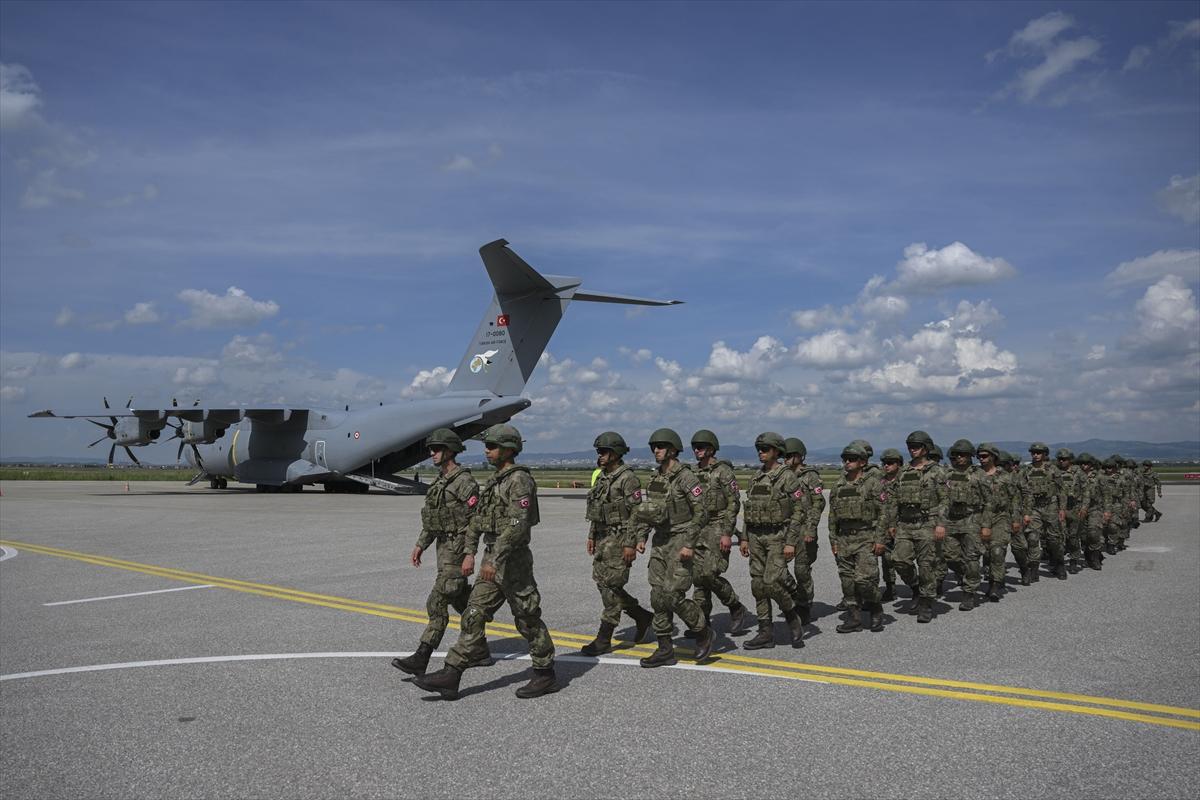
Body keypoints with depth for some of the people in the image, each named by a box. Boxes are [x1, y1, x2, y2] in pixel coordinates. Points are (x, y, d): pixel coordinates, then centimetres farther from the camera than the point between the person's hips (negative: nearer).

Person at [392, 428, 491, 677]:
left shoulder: (464, 482, -15)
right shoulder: (440, 481, 14)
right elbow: (432, 518, 21)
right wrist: (420, 545, 17)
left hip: (457, 548, -10)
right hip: (444, 547, 10)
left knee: (437, 603, -10)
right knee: (462, 602, 14)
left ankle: (421, 659, -8)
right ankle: (480, 652, 24)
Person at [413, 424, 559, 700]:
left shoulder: (519, 480, -15)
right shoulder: (495, 480, 15)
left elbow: (517, 524, -24)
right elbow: (478, 519, 18)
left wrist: (495, 560, -26)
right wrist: (470, 552, 10)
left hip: (513, 561, -9)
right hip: (493, 561, 9)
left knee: (528, 620, 2)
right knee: (474, 615, 5)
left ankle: (546, 676, 15)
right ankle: (450, 676, 7)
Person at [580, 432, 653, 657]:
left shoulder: (628, 479, -14)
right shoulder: (602, 478, 13)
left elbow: (636, 513, -17)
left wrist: (630, 544, -20)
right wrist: (592, 536, 17)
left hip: (620, 539, -9)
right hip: (604, 539, 9)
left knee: (611, 586, -6)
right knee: (602, 582, 10)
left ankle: (604, 640, 1)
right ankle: (642, 616, 25)